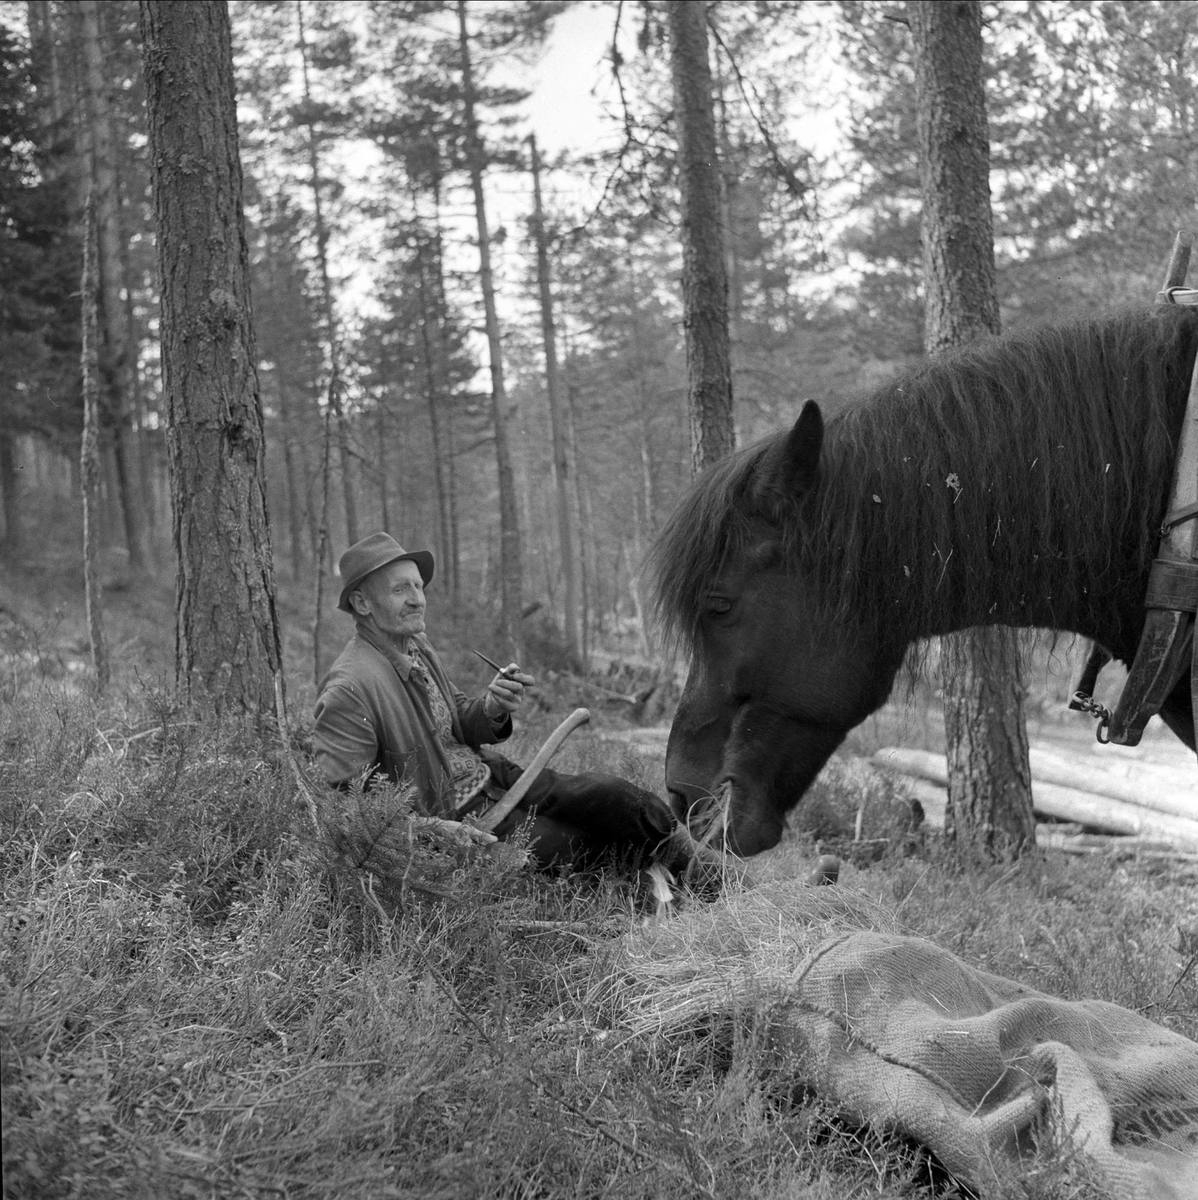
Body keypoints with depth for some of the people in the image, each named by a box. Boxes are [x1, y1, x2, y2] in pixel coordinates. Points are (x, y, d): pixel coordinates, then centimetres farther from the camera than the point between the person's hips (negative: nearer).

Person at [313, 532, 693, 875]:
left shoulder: (417, 646, 5)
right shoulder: (348, 690, -24)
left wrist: (492, 708, -9)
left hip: (490, 778, 8)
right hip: (458, 819, -8)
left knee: (612, 795, -5)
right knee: (586, 843, -15)